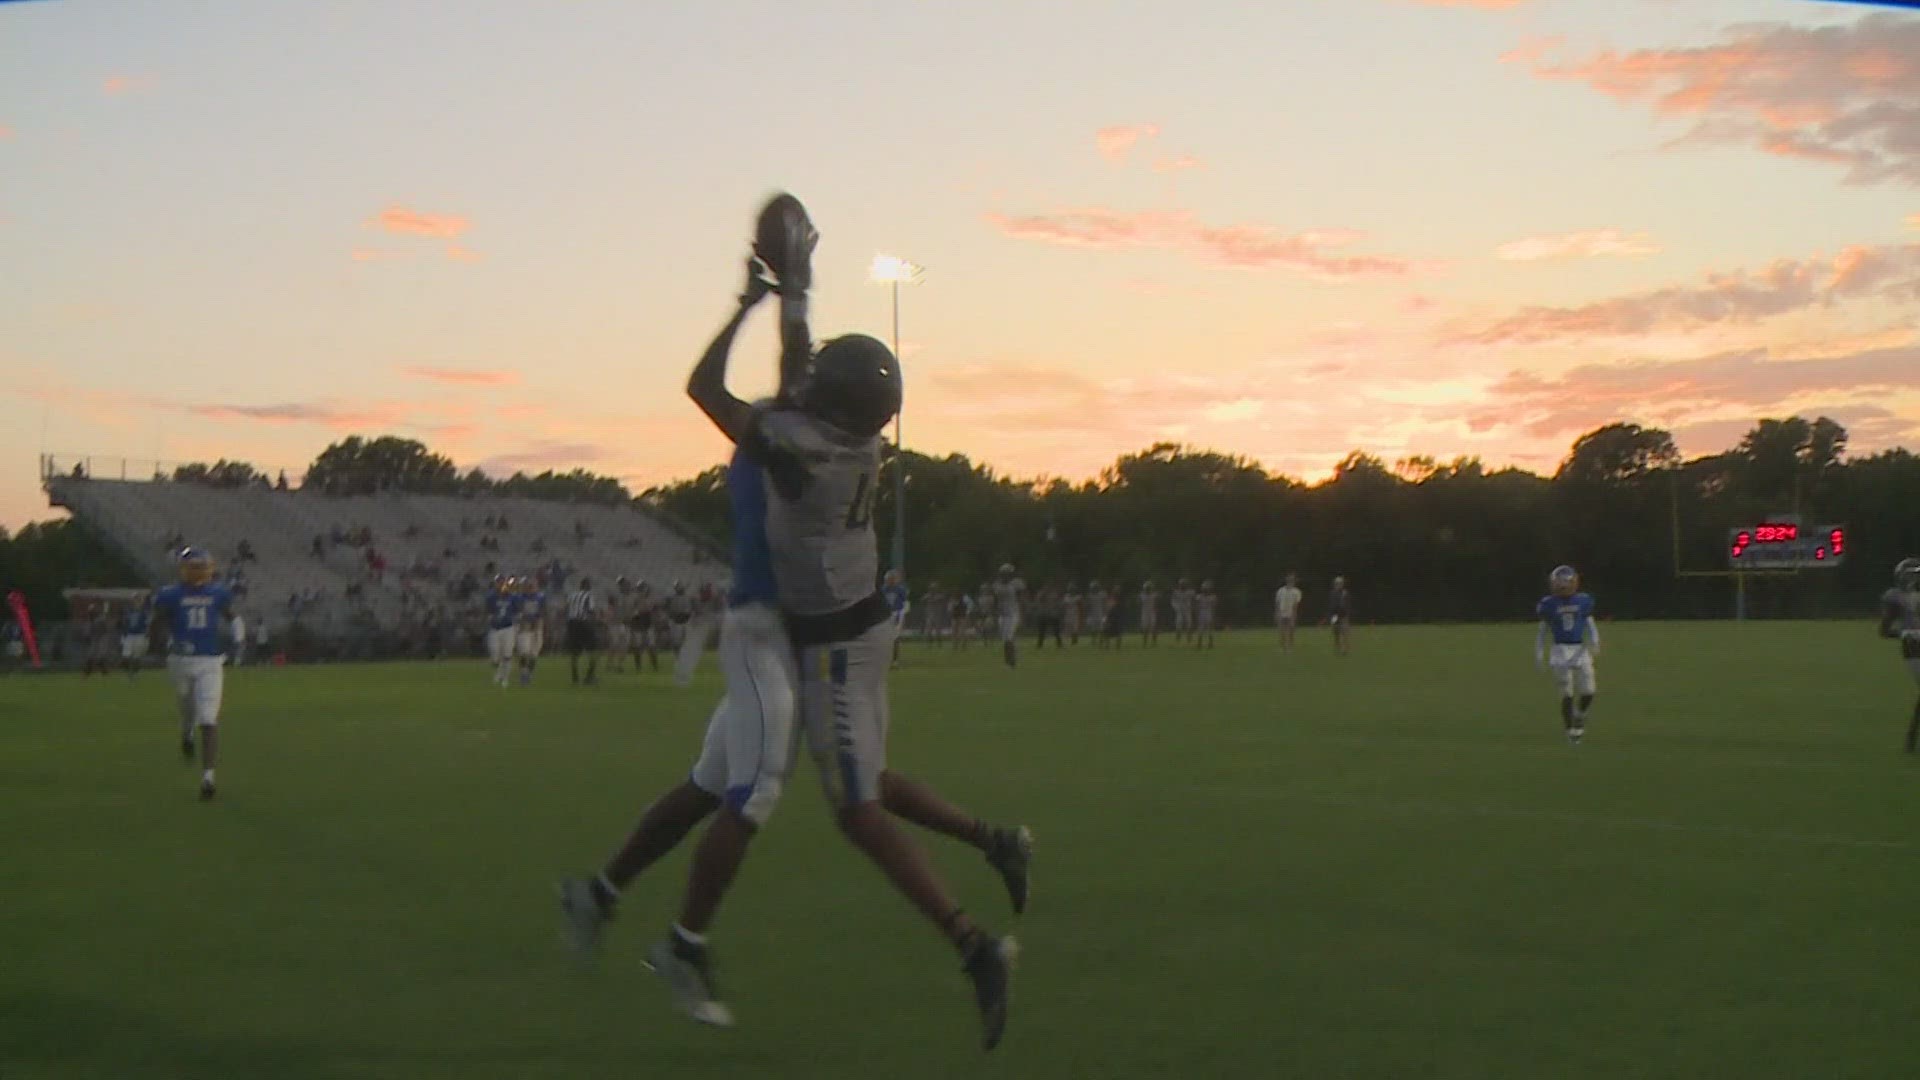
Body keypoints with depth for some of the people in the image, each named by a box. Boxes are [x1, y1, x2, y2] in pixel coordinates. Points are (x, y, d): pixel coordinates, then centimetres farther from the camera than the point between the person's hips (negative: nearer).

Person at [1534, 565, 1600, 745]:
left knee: (1587, 692, -3)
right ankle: (1571, 730, 9)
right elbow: (1542, 631, 7)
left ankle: (1579, 715, 29)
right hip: (1561, 650, -2)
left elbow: (1590, 625, 9)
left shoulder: (1583, 601, 3)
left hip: (1580, 649, 2)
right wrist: (1539, 655, 3)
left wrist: (1594, 644, -7)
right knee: (1567, 693, -5)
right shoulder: (1549, 604, -1)